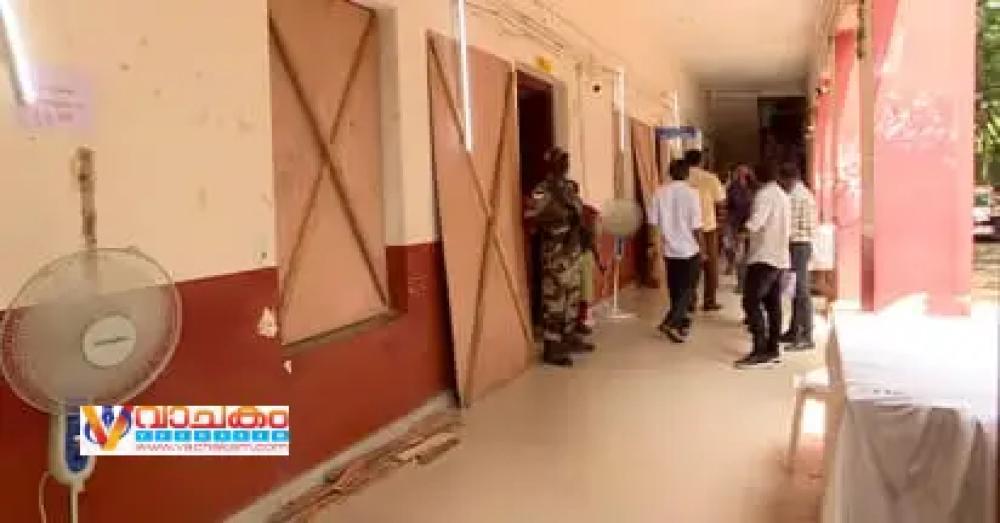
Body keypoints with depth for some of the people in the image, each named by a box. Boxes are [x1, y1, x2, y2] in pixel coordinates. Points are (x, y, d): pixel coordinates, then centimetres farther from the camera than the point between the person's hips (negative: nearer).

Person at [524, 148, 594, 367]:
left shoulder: (568, 186, 11)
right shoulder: (543, 190, -16)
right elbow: (530, 214, -28)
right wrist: (561, 217, -23)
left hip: (573, 249, 9)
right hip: (555, 252, -9)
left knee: (572, 296, 18)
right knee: (554, 300, -4)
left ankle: (570, 337, 32)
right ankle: (551, 348, 2)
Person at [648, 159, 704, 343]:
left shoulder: (660, 193, -3)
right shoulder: (691, 192, -13)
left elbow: (652, 221, -1)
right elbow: (696, 226, -13)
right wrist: (702, 247, -2)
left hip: (670, 249, 4)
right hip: (690, 249, -4)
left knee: (676, 289, 15)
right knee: (687, 288, 4)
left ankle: (682, 322, 24)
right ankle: (670, 322, -10)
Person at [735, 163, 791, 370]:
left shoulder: (764, 195, -12)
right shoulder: (784, 197, 16)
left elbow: (755, 223, -24)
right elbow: (787, 230, 18)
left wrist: (744, 229, -5)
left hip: (763, 257, -9)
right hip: (780, 257, 9)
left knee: (752, 302, -10)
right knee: (773, 305, 10)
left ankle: (760, 352, -14)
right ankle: (773, 349, 13)